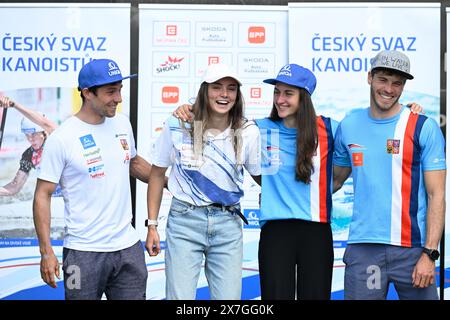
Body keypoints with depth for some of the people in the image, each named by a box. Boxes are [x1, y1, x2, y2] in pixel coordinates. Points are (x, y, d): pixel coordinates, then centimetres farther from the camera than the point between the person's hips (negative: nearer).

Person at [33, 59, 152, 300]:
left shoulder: (122, 123, 5)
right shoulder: (62, 139, -13)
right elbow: (42, 195, -10)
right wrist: (46, 252, -14)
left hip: (128, 247, 5)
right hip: (84, 253, -5)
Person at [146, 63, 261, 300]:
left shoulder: (248, 133, -2)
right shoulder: (177, 126, -5)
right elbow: (157, 174, 4)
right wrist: (152, 225, 3)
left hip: (228, 224, 2)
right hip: (184, 220, -1)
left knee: (229, 298, 4)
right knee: (180, 296, -2)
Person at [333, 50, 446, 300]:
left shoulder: (424, 128, -1)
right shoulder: (348, 126, 8)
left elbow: (436, 195, -4)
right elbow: (336, 179, 20)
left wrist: (430, 254, -11)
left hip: (412, 249, -2)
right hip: (362, 248, 2)